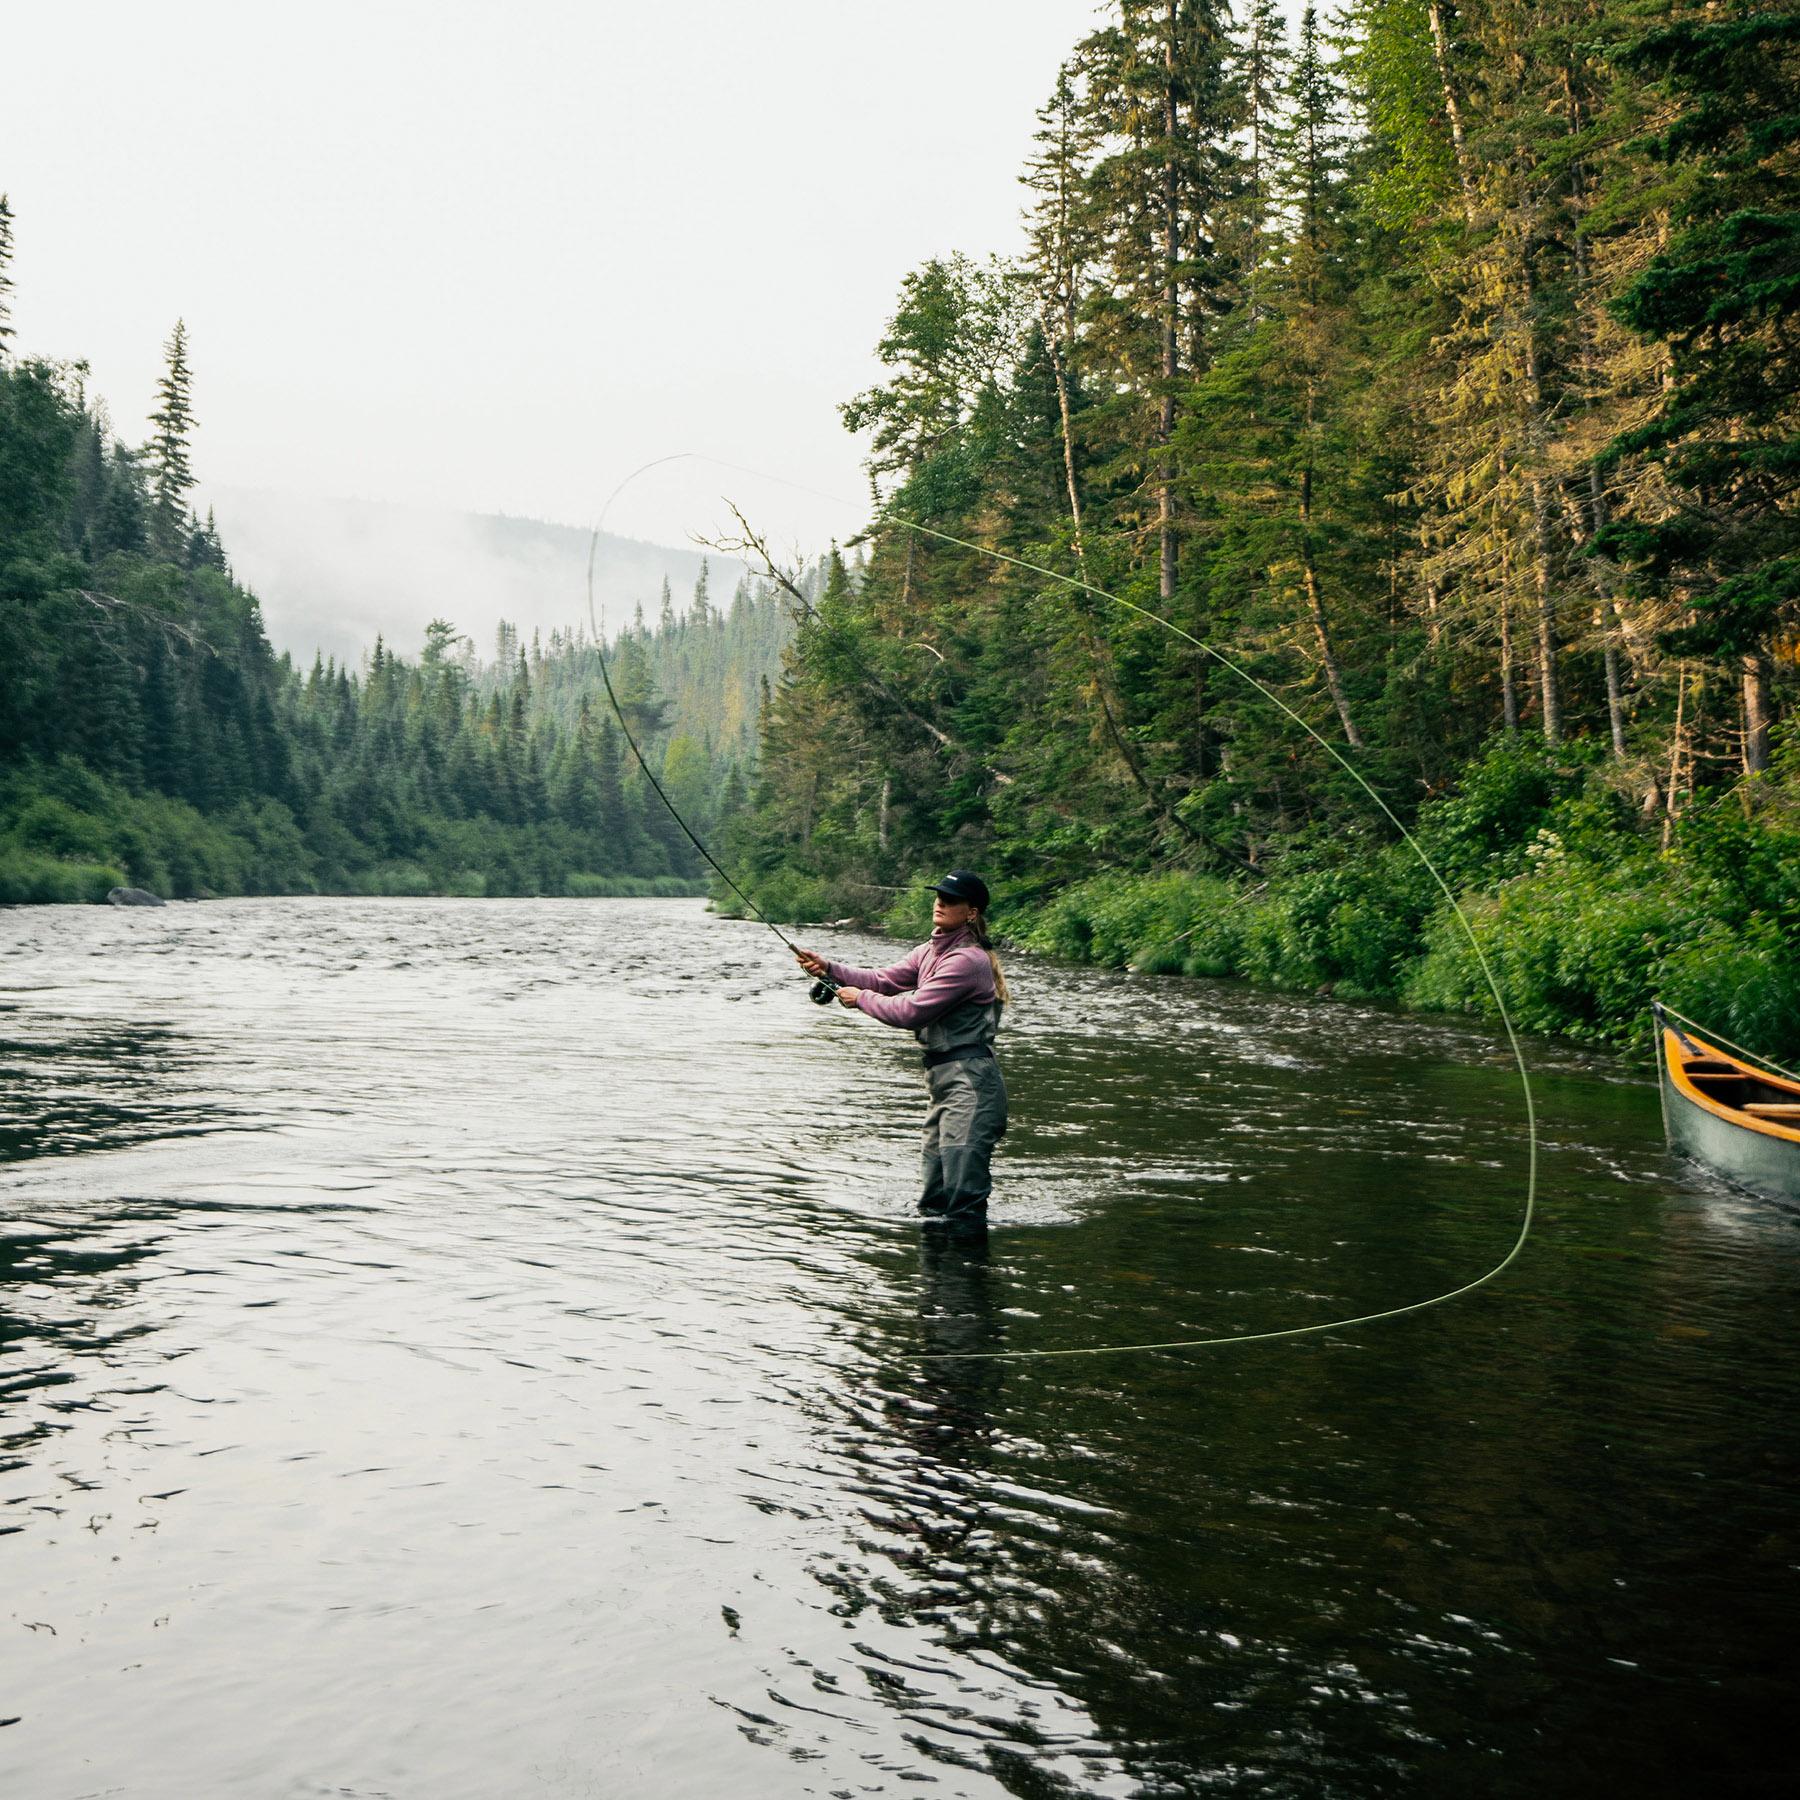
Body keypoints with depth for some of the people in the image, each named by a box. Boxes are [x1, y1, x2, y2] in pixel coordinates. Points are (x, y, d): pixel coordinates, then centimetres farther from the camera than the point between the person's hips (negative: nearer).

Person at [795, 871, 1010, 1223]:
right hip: (942, 1076, 10)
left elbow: (912, 1011, -18)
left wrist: (861, 998, -5)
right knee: (933, 1199, 15)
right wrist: (829, 969, 0)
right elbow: (885, 980, 12)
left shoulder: (967, 960, -16)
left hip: (968, 1081, -10)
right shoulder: (933, 949, 15)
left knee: (963, 1199, -11)